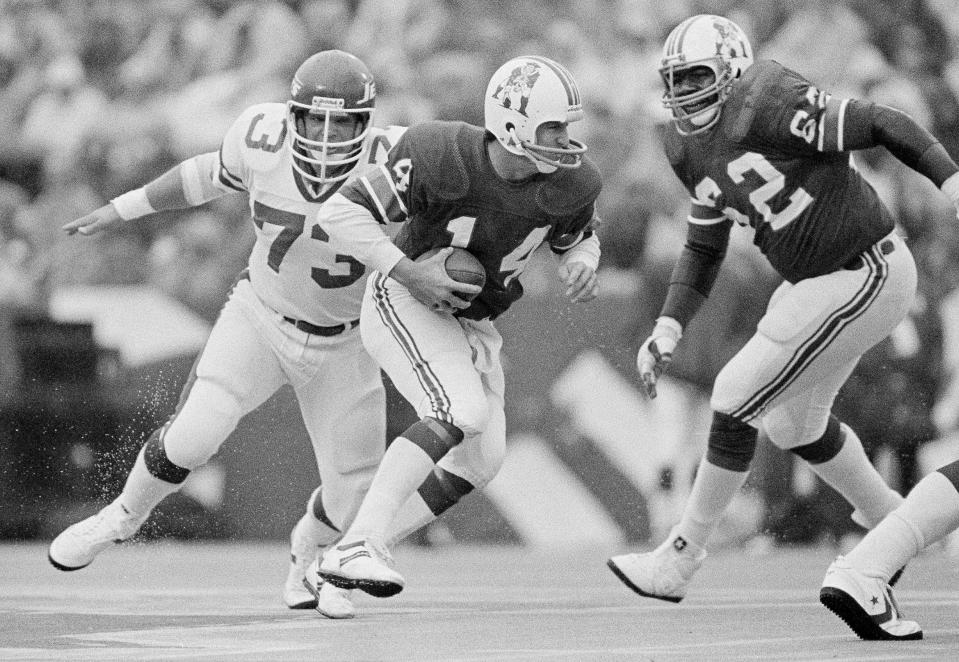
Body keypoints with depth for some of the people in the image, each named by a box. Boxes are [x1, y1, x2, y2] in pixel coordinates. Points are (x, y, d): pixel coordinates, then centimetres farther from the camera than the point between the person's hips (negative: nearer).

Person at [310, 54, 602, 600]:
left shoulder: (569, 184, -13)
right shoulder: (446, 158, -28)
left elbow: (578, 237, 10)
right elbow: (342, 212, -24)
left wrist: (583, 264, -14)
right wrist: (412, 274, -29)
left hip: (472, 325, 7)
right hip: (405, 305, -7)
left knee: (480, 461, 5)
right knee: (461, 412, -28)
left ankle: (356, 552, 15)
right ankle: (358, 547, -31)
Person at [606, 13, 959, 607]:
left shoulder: (769, 109, -22)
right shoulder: (695, 152, 6)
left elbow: (884, 125, -18)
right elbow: (704, 251, 16)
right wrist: (668, 331, 3)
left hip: (865, 279, -9)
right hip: (817, 282, 10)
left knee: (737, 398, -8)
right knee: (795, 422, 23)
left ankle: (679, 561, 3)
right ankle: (891, 522, 44)